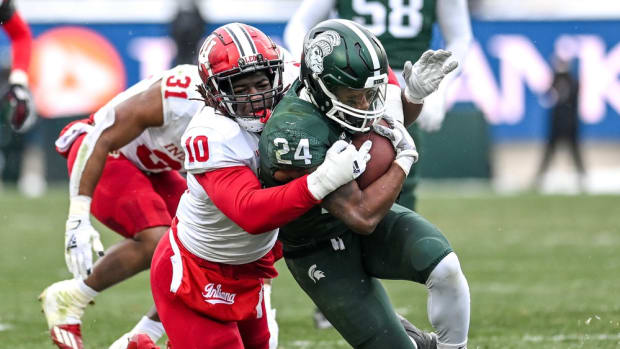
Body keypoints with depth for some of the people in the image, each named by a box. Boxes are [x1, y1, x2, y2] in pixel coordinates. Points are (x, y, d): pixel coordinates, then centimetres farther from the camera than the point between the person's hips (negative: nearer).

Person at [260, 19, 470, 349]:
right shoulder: (297, 135, -36)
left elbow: (396, 118, 12)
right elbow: (362, 217, -34)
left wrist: (415, 93, -11)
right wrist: (404, 158, -24)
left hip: (371, 217, 6)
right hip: (323, 254, -6)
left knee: (444, 266, -23)